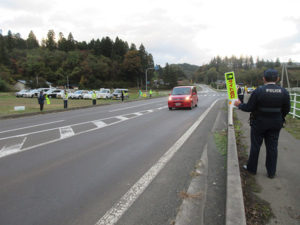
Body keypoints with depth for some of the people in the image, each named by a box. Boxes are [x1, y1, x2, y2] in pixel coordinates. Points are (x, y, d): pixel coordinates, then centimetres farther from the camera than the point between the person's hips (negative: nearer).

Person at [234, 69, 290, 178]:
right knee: (272, 147, 13)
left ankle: (251, 168, 26)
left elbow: (249, 108, -15)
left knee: (255, 146, 11)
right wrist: (279, 119, 19)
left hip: (259, 123, -3)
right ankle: (271, 172, 23)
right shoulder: (284, 92, -5)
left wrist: (239, 104, 3)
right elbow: (286, 110, 1)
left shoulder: (258, 91, -17)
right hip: (275, 124, 3)